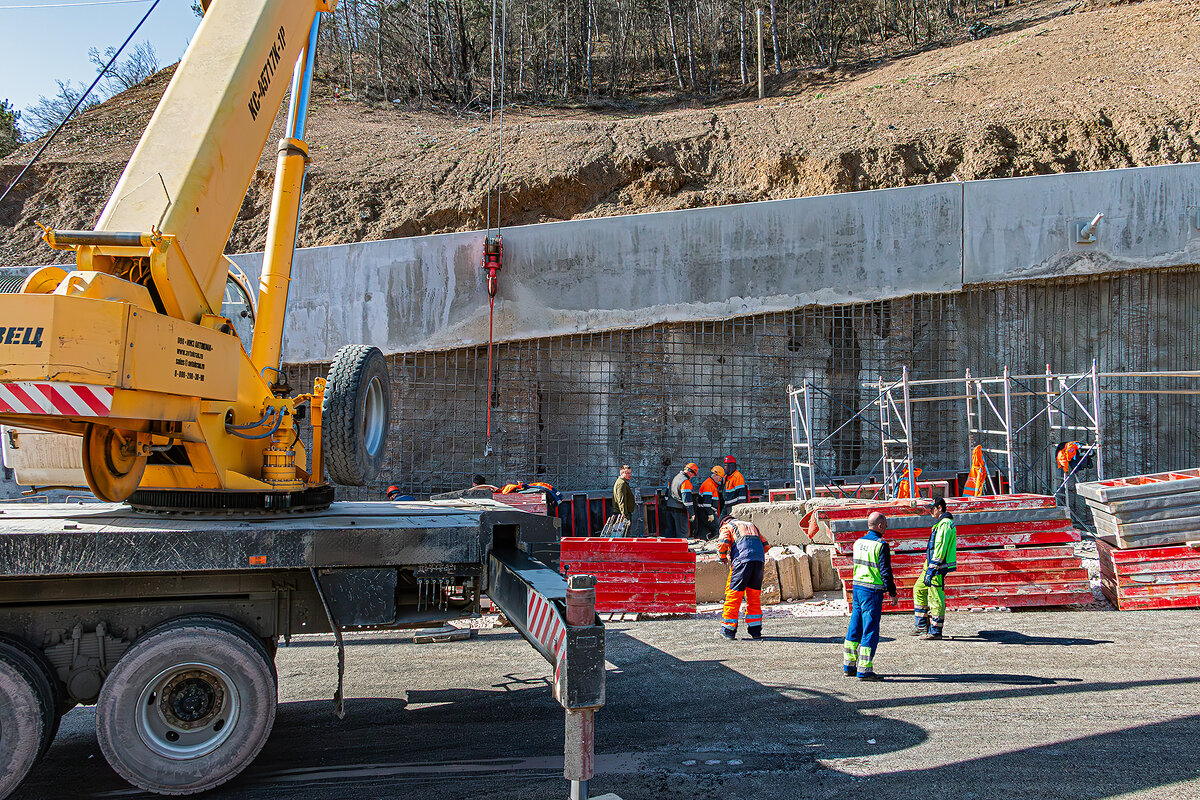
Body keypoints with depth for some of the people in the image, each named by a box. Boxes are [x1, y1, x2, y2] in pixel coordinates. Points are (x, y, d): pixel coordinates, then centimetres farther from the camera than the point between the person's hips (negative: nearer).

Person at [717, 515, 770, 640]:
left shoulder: (727, 527, 16)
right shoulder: (751, 525, 33)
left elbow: (722, 544, -3)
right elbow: (765, 545, 26)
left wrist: (723, 559, 14)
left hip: (742, 560, -5)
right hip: (759, 561, 5)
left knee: (734, 595, -1)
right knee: (754, 596, 14)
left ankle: (728, 630, 0)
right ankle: (755, 630, 15)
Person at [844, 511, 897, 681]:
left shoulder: (858, 543, 8)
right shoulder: (881, 546, -14)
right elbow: (885, 571, -14)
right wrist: (892, 592, -4)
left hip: (857, 587, 8)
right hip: (872, 592, -7)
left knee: (855, 627, 15)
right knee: (870, 630, -2)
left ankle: (849, 666, 22)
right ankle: (864, 671, -1)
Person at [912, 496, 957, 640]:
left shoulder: (945, 524, -17)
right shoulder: (941, 522, 16)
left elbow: (940, 548, -22)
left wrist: (931, 570, -22)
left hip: (938, 567, -11)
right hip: (932, 564, 11)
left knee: (935, 597, -4)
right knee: (919, 589, 15)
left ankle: (935, 631, 4)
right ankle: (922, 626, 21)